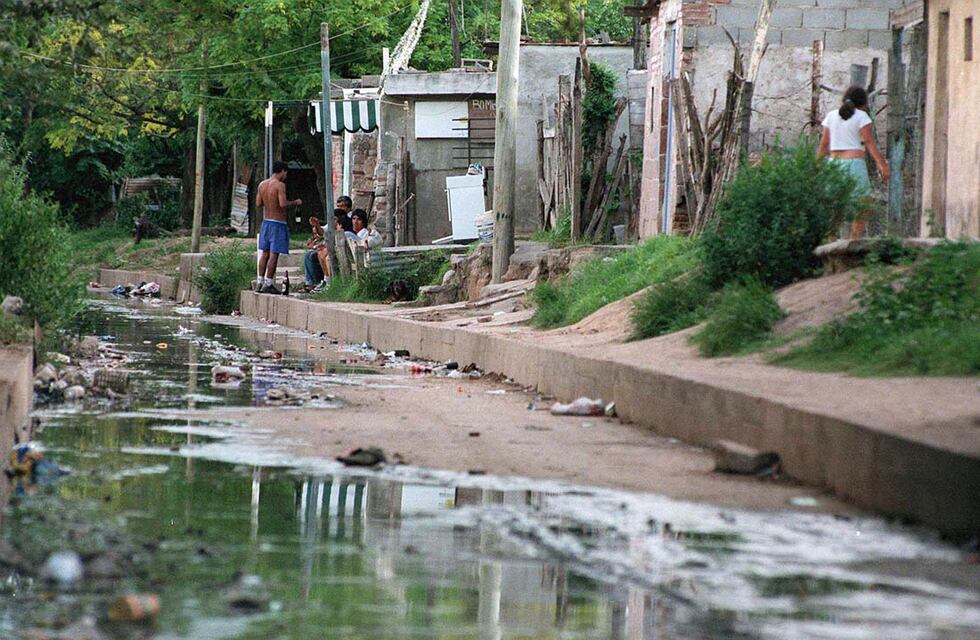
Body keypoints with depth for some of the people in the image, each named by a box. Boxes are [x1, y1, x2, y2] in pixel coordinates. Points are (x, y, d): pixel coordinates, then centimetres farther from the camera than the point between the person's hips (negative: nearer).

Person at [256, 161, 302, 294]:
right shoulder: (280, 185, -13)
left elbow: (258, 205, 10)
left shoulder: (262, 184, 8)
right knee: (274, 254, -5)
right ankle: (268, 284, -7)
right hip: (278, 223, -7)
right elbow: (283, 204, -22)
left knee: (265, 253, 12)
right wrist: (295, 202, -6)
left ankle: (261, 283, 12)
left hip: (266, 221, 7)